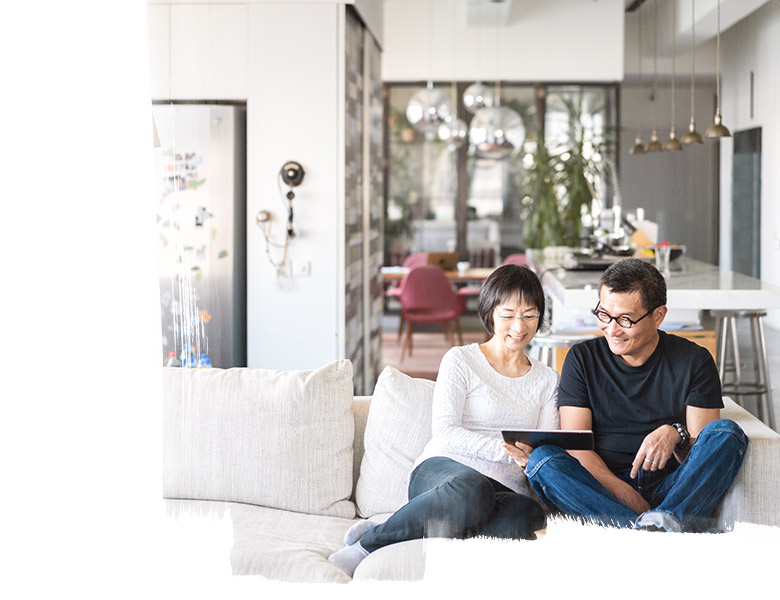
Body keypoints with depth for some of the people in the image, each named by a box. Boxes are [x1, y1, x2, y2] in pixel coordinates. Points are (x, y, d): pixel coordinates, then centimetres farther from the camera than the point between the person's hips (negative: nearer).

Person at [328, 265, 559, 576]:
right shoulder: (461, 360, 9)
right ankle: (367, 544, -23)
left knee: (528, 514, -39)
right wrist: (504, 448, -19)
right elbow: (444, 431, -3)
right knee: (471, 488, -44)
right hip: (444, 469, -3)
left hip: (507, 488, 3)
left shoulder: (547, 379, 21)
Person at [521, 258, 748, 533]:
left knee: (727, 432, -23)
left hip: (673, 488, 0)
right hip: (603, 486, 0)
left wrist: (675, 435, -23)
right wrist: (621, 491, -18)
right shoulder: (582, 359, 7)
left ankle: (667, 519, -44)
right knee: (541, 459, -28)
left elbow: (705, 449, 0)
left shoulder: (694, 361, 6)